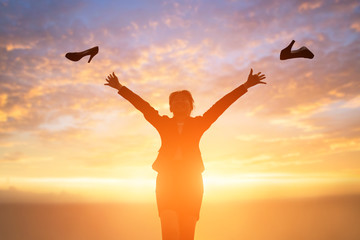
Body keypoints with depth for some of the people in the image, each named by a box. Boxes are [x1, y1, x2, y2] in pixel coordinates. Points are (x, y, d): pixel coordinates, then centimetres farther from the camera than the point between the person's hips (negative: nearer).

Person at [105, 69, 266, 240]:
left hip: (191, 180, 0)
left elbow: (221, 105, 11)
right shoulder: (163, 123, 17)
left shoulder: (198, 123, 15)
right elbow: (143, 106, 17)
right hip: (167, 178, 0)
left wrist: (246, 86, 8)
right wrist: (120, 88, 17)